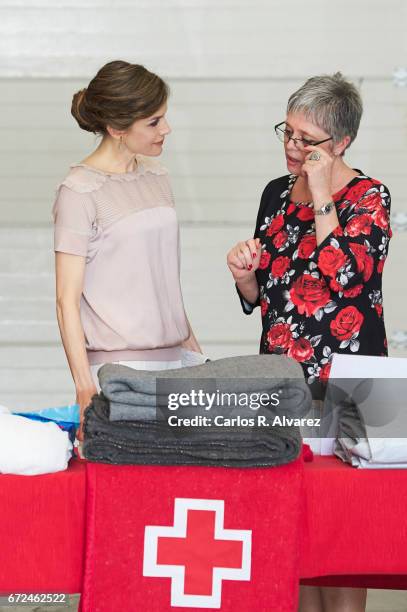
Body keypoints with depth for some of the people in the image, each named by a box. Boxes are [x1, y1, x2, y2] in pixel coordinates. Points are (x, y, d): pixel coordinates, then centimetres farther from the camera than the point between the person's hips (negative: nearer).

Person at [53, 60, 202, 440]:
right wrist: (85, 387, -15)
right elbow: (68, 300, -9)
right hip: (118, 366, -6)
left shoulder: (155, 177, 13)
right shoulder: (80, 191, -7)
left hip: (175, 359, 6)